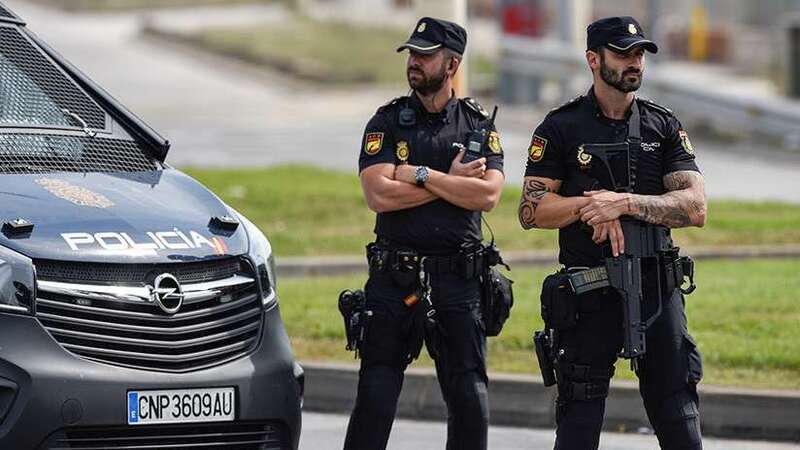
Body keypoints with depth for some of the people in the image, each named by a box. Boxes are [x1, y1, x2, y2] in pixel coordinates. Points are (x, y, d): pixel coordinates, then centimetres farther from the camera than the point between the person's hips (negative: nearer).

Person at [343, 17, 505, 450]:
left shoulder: (479, 125, 6)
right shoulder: (388, 122, 4)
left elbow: (488, 194, -10)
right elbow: (379, 195, -11)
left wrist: (419, 175, -12)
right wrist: (452, 181, -9)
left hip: (458, 281, 1)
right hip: (393, 279, -1)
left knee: (470, 399, 2)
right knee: (375, 397, -2)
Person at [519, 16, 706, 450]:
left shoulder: (664, 126, 8)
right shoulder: (561, 128, 3)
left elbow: (695, 207, -3)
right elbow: (531, 211, -2)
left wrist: (625, 202, -16)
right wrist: (591, 206, -16)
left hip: (656, 288, 2)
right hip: (587, 293, -2)